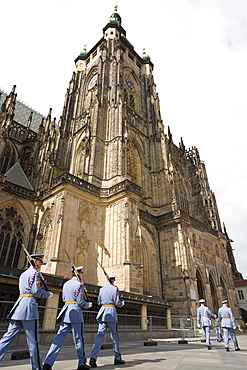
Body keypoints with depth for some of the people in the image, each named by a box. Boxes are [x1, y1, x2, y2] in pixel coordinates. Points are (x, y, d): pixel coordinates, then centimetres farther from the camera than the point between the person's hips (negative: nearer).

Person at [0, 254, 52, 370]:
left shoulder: (23, 274, 19)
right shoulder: (35, 273, -9)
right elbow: (36, 291, -15)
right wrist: (48, 294, 0)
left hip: (19, 304, 9)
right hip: (29, 305, -8)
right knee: (32, 339, 1)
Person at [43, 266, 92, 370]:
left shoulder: (66, 284, 11)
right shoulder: (79, 284, -12)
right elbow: (80, 301, -14)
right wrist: (88, 305, 3)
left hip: (66, 313, 7)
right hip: (76, 312, -6)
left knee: (59, 337, 7)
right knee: (78, 339, 6)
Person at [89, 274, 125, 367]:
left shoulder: (102, 289, 10)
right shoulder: (115, 288, -7)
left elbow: (99, 302, 15)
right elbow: (117, 303, -10)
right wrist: (122, 303, 11)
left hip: (102, 312, 5)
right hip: (111, 312, -4)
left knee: (100, 335, 2)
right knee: (114, 336, 8)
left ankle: (93, 358, -8)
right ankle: (117, 358, 21)